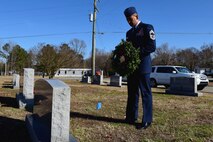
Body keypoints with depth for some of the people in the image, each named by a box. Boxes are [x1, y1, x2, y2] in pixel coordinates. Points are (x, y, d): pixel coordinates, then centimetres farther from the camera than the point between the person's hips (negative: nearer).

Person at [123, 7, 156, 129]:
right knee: (132, 93, 10)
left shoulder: (147, 28, -1)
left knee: (145, 93, -3)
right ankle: (131, 118, 18)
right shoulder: (129, 32, 20)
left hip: (143, 65, -7)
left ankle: (147, 121, 4)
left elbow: (152, 47, -10)